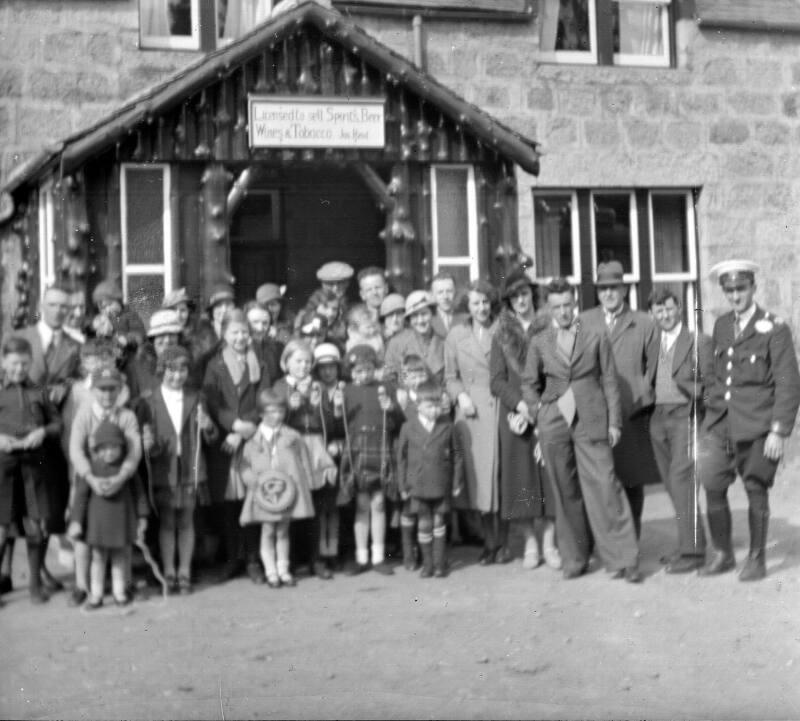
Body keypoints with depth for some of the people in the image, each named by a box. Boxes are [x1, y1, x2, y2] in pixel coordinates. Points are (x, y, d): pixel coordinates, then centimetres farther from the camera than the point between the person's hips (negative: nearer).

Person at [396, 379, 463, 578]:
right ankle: (427, 564, 18)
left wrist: (457, 481, 4)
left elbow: (456, 455, 4)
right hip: (418, 485, 0)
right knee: (424, 524, 5)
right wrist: (403, 486, 2)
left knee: (439, 522, 8)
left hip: (441, 485, 0)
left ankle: (440, 563, 17)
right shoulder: (409, 427, -4)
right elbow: (402, 457, 2)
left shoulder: (446, 426, -3)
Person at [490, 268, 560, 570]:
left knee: (549, 474, -2)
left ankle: (549, 543, 7)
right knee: (521, 475, 1)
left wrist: (537, 408, -11)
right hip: (514, 414, 1)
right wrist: (521, 404, -12)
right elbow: (497, 381, 3)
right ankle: (530, 543, 9)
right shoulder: (501, 336, 9)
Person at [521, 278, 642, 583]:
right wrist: (538, 414, 2)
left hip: (591, 423, -2)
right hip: (554, 425, 2)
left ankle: (623, 560, -4)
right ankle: (574, 559, 16)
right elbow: (529, 384, 16)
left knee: (604, 488, -8)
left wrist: (613, 422, 2)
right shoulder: (539, 342, 9)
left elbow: (609, 381, 6)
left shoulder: (597, 337, 6)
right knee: (565, 494, 5)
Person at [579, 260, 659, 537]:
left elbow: (654, 366, 10)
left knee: (633, 479, 5)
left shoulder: (644, 323, 10)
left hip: (633, 413, 0)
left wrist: (641, 394, -1)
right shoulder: (582, 322, 11)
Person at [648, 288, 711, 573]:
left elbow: (710, 384, -2)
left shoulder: (699, 342, 0)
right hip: (658, 419, 6)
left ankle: (692, 550, -10)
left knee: (681, 480, -13)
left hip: (685, 415, -5)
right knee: (673, 485, 9)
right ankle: (691, 542, 20)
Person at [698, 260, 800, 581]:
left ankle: (756, 560, 18)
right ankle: (722, 554, 17)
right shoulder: (721, 326, 11)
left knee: (756, 491, 3)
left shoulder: (774, 329, -7)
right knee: (712, 488, 1)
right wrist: (711, 417, 13)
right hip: (720, 426, 5)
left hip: (757, 428, -5)